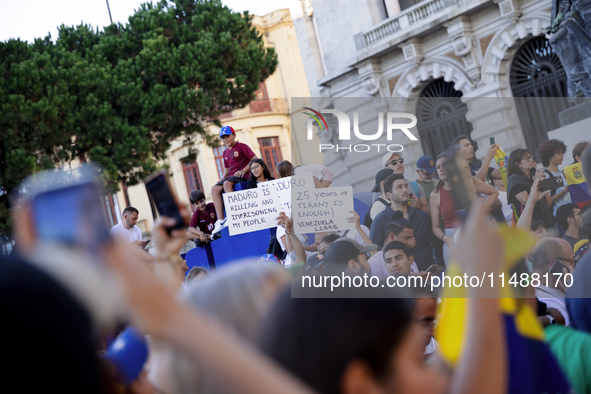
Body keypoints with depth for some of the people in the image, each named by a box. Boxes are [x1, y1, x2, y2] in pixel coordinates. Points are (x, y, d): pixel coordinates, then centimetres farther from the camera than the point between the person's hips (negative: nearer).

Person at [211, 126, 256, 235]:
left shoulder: (241, 146, 0)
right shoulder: (225, 153, 21)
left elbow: (255, 159, -7)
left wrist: (243, 170, -17)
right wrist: (221, 179, 9)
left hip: (243, 176, -7)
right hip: (231, 176, 7)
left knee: (227, 183, -35)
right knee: (215, 189, -15)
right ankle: (220, 220, -22)